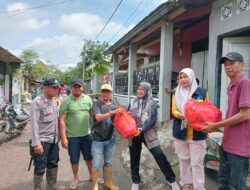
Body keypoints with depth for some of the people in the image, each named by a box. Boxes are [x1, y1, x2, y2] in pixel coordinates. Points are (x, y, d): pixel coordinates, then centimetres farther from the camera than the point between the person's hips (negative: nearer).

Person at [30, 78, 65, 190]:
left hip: (53, 139, 8)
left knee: (53, 164, 18)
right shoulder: (37, 102, -13)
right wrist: (36, 143, -20)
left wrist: (58, 135, 12)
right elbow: (34, 123, -17)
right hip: (42, 140, -8)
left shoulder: (53, 102, 10)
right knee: (40, 167, 4)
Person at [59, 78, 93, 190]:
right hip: (72, 136, -2)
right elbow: (62, 120, -10)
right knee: (74, 159, 14)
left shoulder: (88, 99, 1)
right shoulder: (66, 101, -10)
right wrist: (63, 137, -13)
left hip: (87, 134, 3)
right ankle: (75, 178, 37)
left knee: (89, 157, 18)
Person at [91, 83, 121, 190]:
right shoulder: (97, 104, -7)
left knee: (108, 163, 18)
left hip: (111, 139, 5)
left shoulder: (113, 106, 8)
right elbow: (98, 117, -22)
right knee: (96, 164, 4)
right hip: (98, 139, -4)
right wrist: (112, 113, -34)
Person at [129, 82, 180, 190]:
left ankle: (171, 180, 13)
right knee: (134, 158, 11)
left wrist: (142, 129, -24)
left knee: (159, 155, -6)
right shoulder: (133, 103, 5)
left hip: (148, 134, -3)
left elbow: (153, 120, -12)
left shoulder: (152, 104, -4)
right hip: (133, 134, 3)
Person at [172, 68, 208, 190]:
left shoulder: (202, 92, 0)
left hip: (197, 133, -2)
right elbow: (174, 110, 0)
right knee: (183, 160, 14)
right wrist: (181, 115, -22)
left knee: (196, 162, 1)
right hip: (180, 132, 3)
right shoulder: (176, 93, 7)